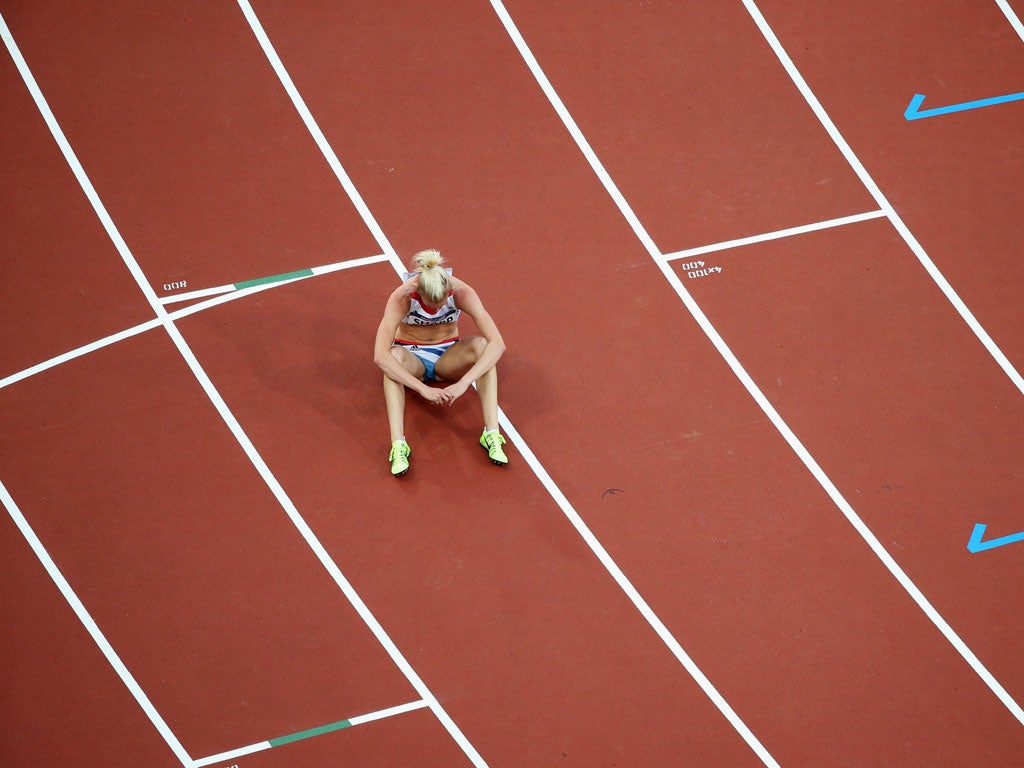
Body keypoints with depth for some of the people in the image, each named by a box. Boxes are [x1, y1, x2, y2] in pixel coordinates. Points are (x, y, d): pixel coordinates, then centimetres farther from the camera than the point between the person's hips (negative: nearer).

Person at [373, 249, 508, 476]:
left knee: (482, 345, -31)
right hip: (412, 358, -1)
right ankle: (398, 444, -45)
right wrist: (423, 389, -45)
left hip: (447, 358, 1)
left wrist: (463, 383, -41)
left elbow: (497, 344, -31)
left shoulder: (461, 292, -26)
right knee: (394, 356, -38)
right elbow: (380, 355, -39)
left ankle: (492, 434, -34)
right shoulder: (402, 296, -29)